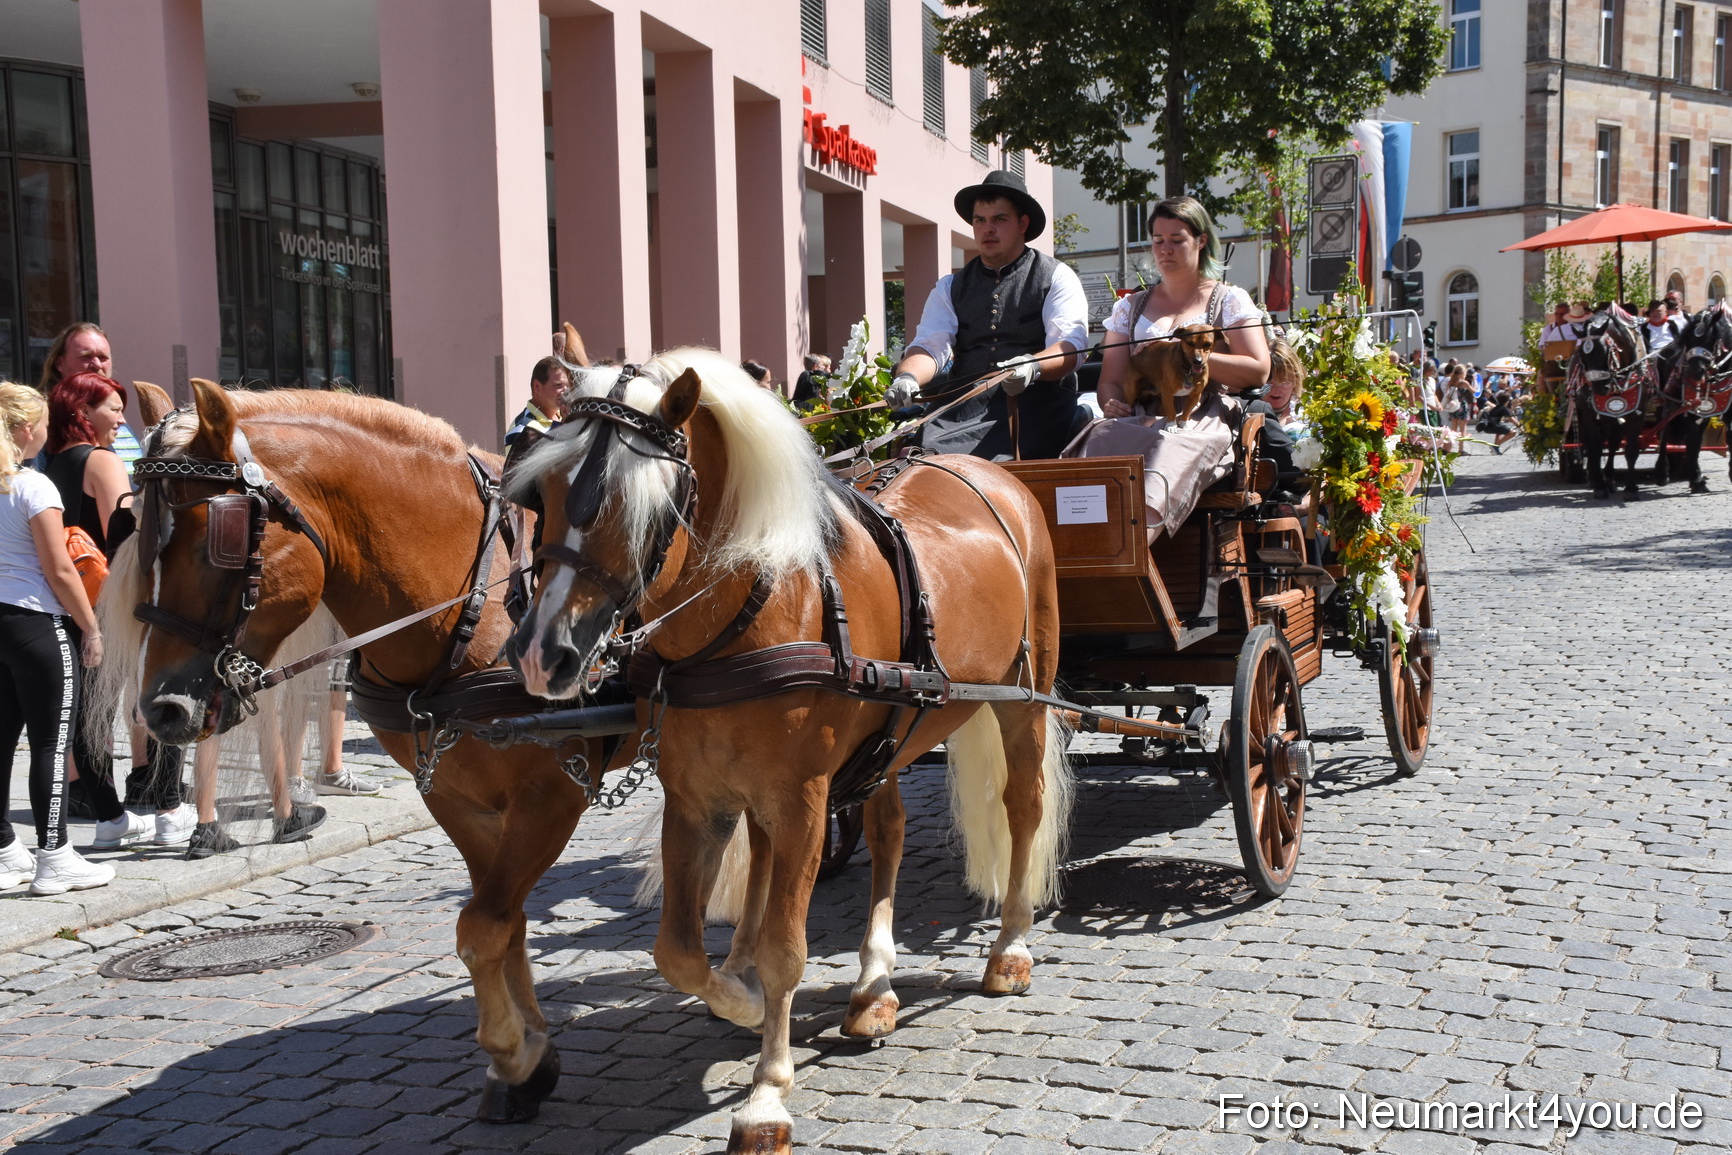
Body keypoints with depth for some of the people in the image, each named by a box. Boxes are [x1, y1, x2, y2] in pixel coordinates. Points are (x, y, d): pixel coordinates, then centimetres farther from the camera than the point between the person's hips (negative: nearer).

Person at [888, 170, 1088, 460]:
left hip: (1036, 400, -3)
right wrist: (908, 378, -16)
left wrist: (1032, 366, -26)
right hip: (966, 407, 3)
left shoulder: (1056, 278, 10)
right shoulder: (951, 287, 21)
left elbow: (1070, 347, -4)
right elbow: (929, 345, 8)